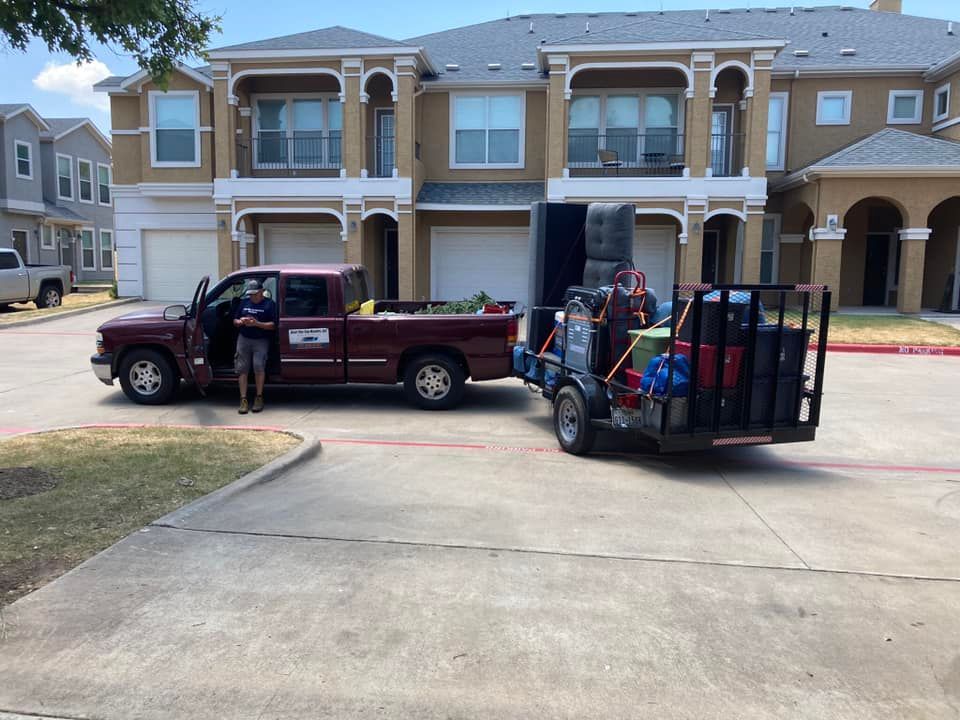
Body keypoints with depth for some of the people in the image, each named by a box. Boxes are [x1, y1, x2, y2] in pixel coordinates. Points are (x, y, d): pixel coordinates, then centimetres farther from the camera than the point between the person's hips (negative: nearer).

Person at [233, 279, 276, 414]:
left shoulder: (269, 304, 0)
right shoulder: (244, 302, 14)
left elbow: (273, 325, -7)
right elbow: (235, 321, 16)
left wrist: (257, 323, -20)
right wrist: (241, 322, -7)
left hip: (261, 340, -4)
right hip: (244, 339, 4)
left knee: (258, 366, -19)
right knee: (242, 368, -3)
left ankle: (259, 397, -4)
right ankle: (243, 399, 0)